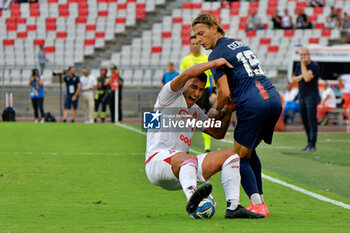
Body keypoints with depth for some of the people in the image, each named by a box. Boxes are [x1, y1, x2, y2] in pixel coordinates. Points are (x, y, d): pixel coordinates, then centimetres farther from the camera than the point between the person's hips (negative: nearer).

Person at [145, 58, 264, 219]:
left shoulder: (195, 111, 24)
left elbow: (218, 133, 27)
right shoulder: (170, 96, 1)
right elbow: (186, 74, -18)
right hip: (157, 160, -9)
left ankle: (233, 207, -15)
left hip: (180, 170, 9)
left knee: (229, 154, 3)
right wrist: (214, 63, -8)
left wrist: (228, 111, 13)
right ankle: (191, 197, -73)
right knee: (190, 160, -40)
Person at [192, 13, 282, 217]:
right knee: (249, 151, 24)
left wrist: (215, 111, 9)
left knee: (240, 157, 3)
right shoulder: (239, 44, 23)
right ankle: (260, 201, 23)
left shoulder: (217, 54, -2)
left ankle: (257, 206, -9)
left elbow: (225, 93, -9)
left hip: (254, 105, -8)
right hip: (274, 99, 8)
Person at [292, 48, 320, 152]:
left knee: (312, 121, -11)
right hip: (302, 96, 8)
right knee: (305, 121, 9)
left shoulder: (314, 66, -10)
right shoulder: (299, 66, 13)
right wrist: (300, 77, -7)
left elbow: (307, 78, -23)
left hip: (311, 96, -8)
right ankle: (309, 143, 16)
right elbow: (293, 80, 12)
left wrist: (303, 64, -15)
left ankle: (312, 145, -11)